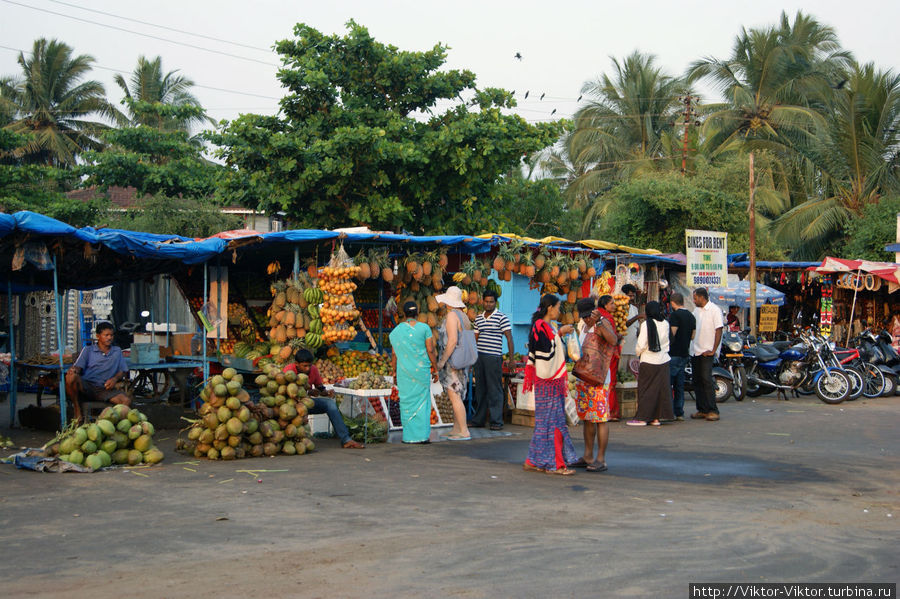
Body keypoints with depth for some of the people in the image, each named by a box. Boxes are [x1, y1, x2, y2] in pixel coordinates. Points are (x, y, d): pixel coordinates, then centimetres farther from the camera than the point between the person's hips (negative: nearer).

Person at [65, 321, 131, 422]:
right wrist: (74, 370, -22)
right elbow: (78, 366, 3)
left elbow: (123, 371, 17)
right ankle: (78, 411, -15)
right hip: (86, 385, -1)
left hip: (105, 388, 1)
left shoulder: (117, 351, 21)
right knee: (71, 377, -34)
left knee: (126, 401, -27)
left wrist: (115, 378, -5)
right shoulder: (88, 350, 15)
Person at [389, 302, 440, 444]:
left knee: (407, 402, 7)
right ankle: (422, 435, 3)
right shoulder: (424, 328, -3)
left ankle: (409, 435, 7)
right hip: (422, 370, -1)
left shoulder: (396, 331, 2)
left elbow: (394, 354, 5)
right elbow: (430, 351, -5)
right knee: (422, 401, 5)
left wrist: (395, 372, 15)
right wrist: (435, 370, 3)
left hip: (404, 371, 1)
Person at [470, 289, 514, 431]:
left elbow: (509, 338, -6)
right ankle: (478, 420, 18)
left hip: (494, 357, -6)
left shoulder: (501, 317, -4)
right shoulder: (478, 318, 14)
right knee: (480, 389, 11)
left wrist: (511, 359, -10)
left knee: (495, 390, -4)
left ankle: (497, 422, 0)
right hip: (479, 356, 6)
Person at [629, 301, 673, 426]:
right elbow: (667, 340, 12)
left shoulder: (646, 324, -13)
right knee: (662, 389, 9)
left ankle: (642, 418, 2)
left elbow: (641, 344, -12)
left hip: (649, 361, -5)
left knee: (646, 389, 2)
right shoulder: (665, 324, 1)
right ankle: (657, 417, 11)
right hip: (663, 360, 5)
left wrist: (638, 351, 6)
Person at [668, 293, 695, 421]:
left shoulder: (675, 315, -12)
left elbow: (671, 334, -16)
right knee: (679, 385, 11)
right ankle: (679, 413, 11)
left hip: (674, 354, -8)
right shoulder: (691, 316, 13)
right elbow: (692, 336, 16)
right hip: (685, 354, 8)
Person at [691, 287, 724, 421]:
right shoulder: (696, 310, 15)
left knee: (706, 380, -12)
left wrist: (713, 350, -14)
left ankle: (713, 410, -8)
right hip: (696, 352, 7)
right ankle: (702, 410, 12)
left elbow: (718, 331, -10)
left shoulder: (714, 310, -7)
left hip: (707, 352, -7)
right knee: (697, 381, 7)